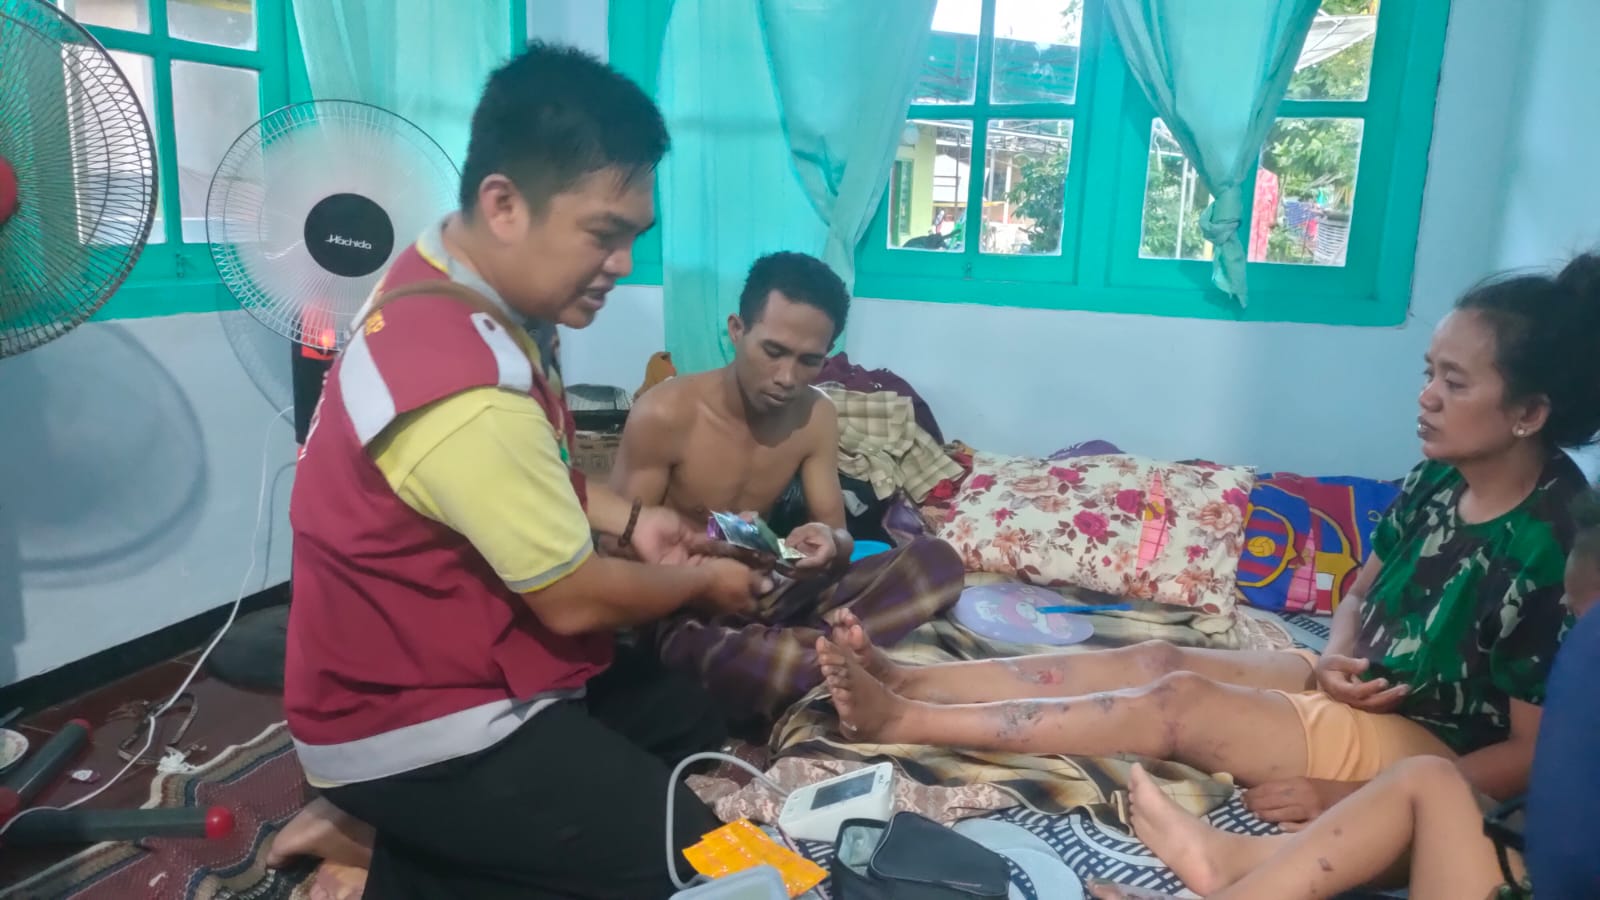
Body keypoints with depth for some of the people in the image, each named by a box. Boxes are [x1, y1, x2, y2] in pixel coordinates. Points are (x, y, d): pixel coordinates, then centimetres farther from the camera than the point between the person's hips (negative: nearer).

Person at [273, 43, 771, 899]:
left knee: (688, 718, 18)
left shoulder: (438, 283, -3)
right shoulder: (464, 391, -34)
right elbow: (577, 600, -22)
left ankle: (408, 828, 12)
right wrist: (701, 582, -4)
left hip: (442, 657, 10)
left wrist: (629, 519, 6)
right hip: (411, 722, -9)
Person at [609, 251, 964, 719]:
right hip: (682, 612, -5)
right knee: (714, 655, -44)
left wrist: (830, 541, -25)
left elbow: (838, 531, 2)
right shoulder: (664, 415, -16)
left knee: (937, 562, -15)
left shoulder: (817, 417, -1)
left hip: (767, 595, 6)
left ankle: (791, 647, -29)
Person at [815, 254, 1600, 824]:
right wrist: (1335, 662, -11)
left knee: (1180, 702, -24)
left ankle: (909, 722, -24)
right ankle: (906, 682, -17)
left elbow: (1533, 753, -20)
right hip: (1359, 693, 7)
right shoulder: (1437, 482, -1)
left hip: (1429, 753, -7)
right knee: (1157, 659, -11)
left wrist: (1349, 798, -24)